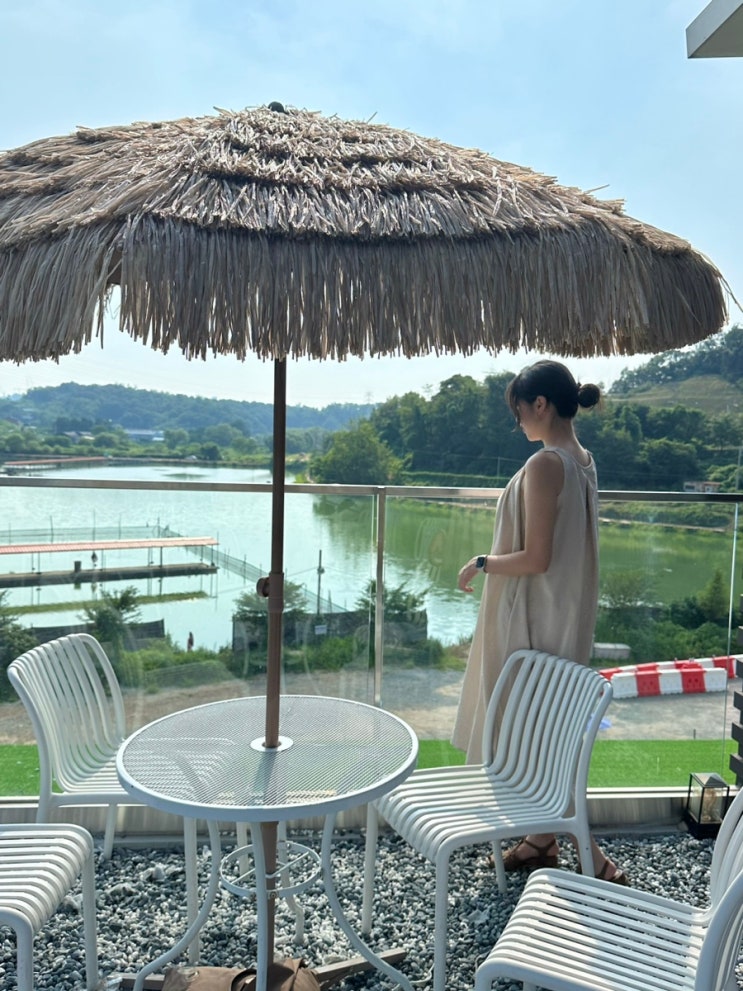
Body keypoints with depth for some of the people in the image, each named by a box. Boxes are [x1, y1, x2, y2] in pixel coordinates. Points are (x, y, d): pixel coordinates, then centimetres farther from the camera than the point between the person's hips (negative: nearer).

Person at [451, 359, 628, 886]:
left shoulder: (545, 465, -22)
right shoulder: (583, 460, 7)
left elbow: (535, 558, -24)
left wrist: (482, 563, -9)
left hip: (533, 619, -10)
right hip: (566, 616, 10)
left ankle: (589, 852, 11)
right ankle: (544, 836, 34)